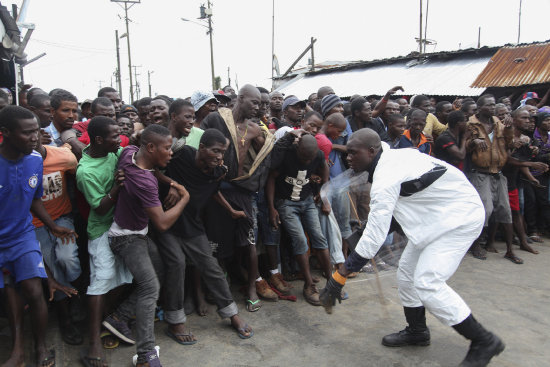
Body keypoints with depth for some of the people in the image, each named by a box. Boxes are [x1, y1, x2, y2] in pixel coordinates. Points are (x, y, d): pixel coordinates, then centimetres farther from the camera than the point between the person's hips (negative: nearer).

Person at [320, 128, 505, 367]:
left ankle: (484, 342, 2)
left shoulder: (386, 179, -28)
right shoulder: (391, 155, 0)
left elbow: (374, 236, -30)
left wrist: (340, 276, -26)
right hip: (438, 214, 10)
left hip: (460, 217, -10)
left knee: (427, 282, -17)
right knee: (407, 271, 12)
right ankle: (417, 332, 31)